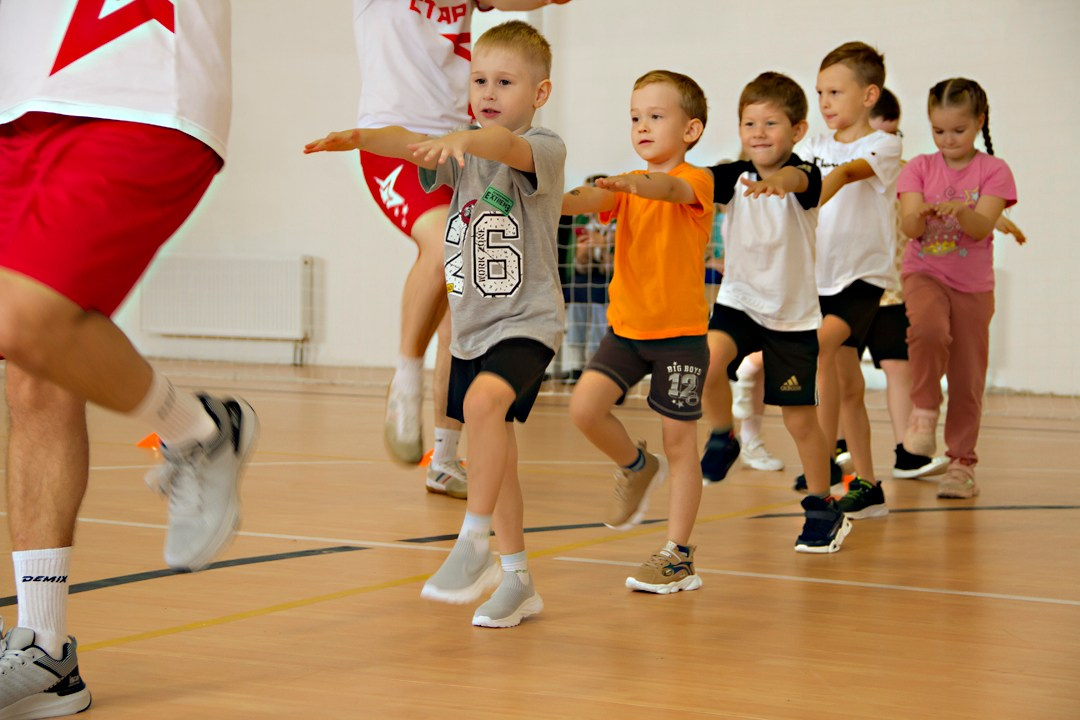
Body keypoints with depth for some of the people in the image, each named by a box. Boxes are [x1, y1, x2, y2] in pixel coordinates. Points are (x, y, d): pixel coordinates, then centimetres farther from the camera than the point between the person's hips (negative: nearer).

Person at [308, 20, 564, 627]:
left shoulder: (546, 149, -10)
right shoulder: (462, 153, 8)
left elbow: (508, 147, -34)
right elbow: (411, 144, -10)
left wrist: (462, 138, -54)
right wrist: (360, 138, -31)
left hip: (527, 322, -7)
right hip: (472, 325, 7)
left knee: (485, 400, -34)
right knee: (497, 449, 14)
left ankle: (474, 543, -25)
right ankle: (517, 579, 26)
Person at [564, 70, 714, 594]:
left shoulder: (696, 180, -7)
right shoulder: (627, 187, 10)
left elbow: (670, 189, -32)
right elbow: (592, 199, -11)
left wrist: (632, 183, -55)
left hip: (680, 331, -5)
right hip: (626, 326, 5)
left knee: (679, 440, 1)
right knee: (585, 407, -12)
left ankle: (678, 556, 10)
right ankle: (636, 468, 19)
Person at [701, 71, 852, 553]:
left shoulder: (804, 177, -15)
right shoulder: (734, 177, -4)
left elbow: (797, 178, -39)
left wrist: (776, 180, -63)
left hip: (793, 314, -2)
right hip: (739, 300, 2)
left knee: (799, 418, 3)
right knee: (707, 365, -26)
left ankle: (823, 509, 23)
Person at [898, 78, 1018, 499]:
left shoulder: (993, 171, 0)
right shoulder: (919, 168, 4)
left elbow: (982, 227, -14)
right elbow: (910, 227, -8)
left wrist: (957, 209, -35)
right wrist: (920, 214, -31)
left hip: (973, 285, 0)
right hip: (924, 274, 0)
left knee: (968, 377, 4)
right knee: (929, 329, -33)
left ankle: (961, 463, 18)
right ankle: (924, 410, -13)